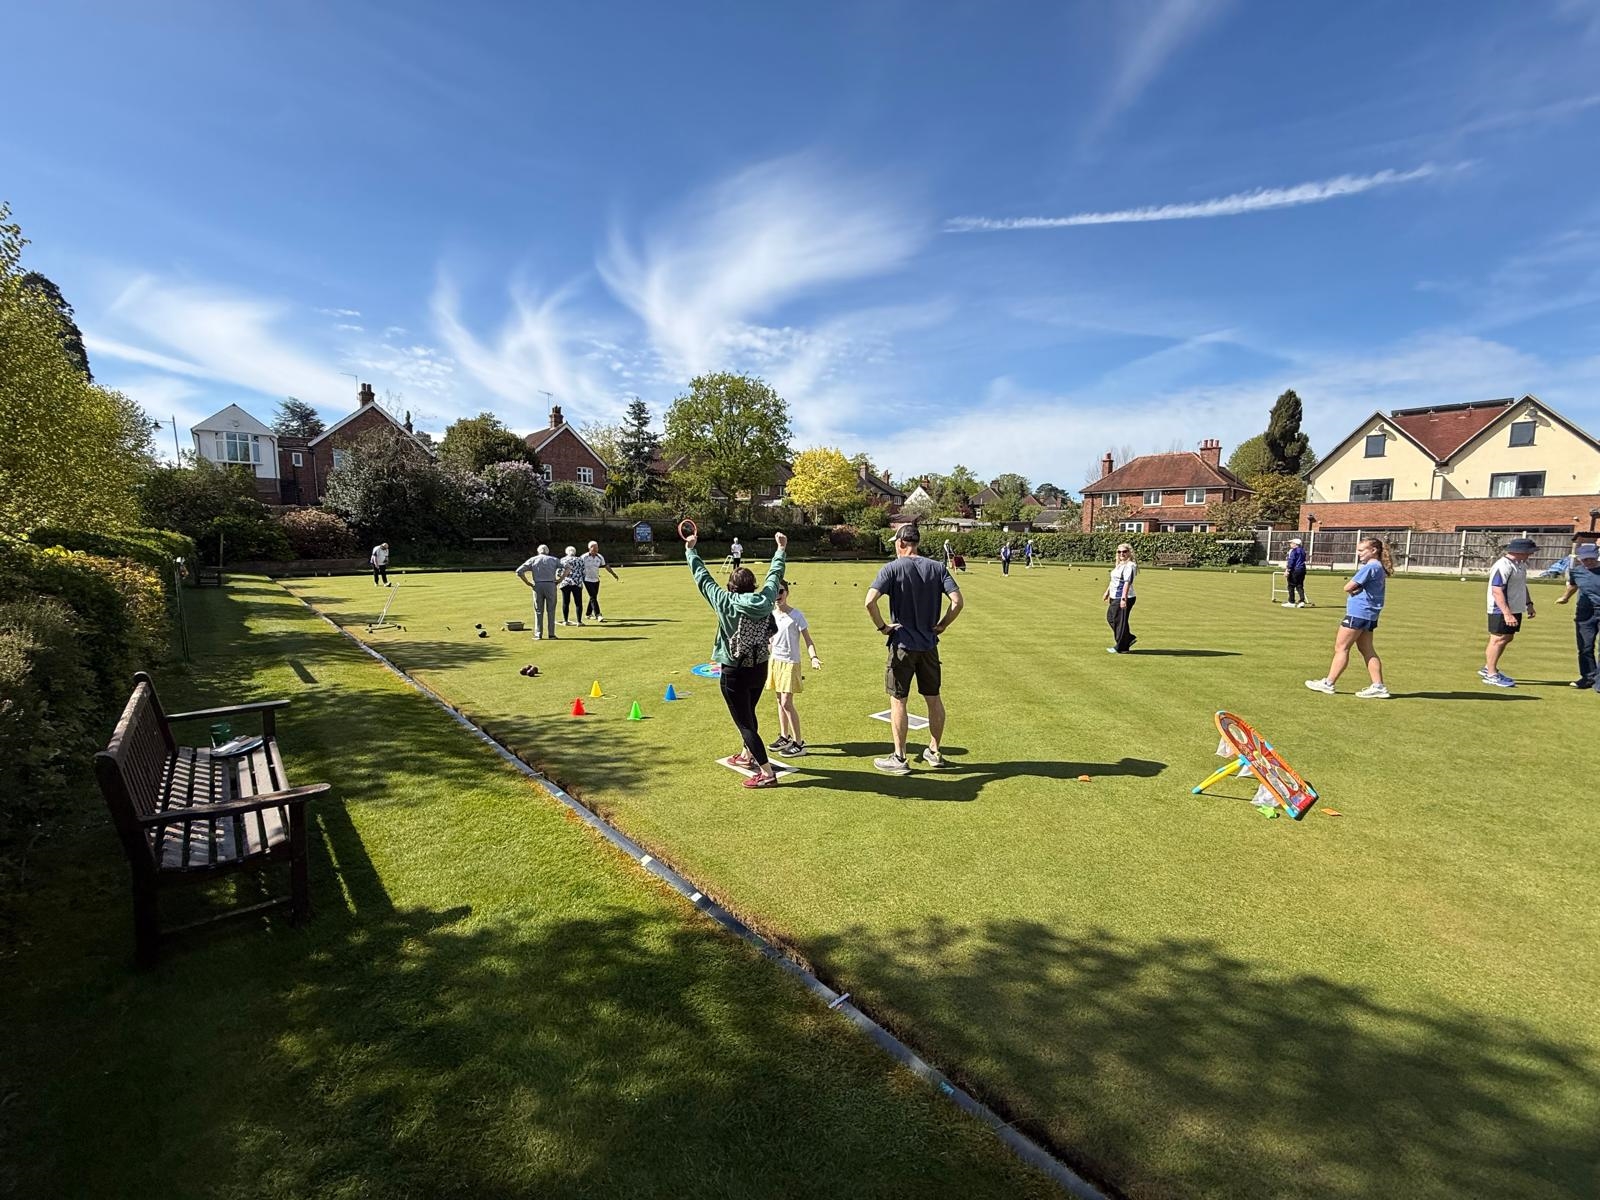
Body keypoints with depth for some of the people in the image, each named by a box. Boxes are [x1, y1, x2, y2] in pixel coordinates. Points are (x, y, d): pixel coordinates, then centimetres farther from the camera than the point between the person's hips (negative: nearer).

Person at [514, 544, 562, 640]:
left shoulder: (533, 560, 11)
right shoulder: (554, 559, 12)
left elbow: (519, 571, 2)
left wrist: (527, 582, 5)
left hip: (537, 586, 0)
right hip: (550, 585, 0)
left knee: (538, 611, 7)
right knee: (551, 610, 6)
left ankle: (538, 634, 5)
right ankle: (551, 634, 5)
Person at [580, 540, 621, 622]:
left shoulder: (600, 557, 2)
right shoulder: (584, 557, -12)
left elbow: (605, 566, 14)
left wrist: (613, 574, 17)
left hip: (596, 580, 6)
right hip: (587, 579, -5)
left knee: (594, 597, 12)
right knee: (593, 597, -13)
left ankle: (588, 613, 28)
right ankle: (598, 615, -19)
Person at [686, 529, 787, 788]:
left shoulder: (725, 602, -15)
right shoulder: (765, 600, -6)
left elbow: (702, 577, -4)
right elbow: (774, 574, 10)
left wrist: (690, 550, 8)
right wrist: (781, 549, 25)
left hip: (735, 672, -6)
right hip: (760, 669, 6)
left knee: (744, 722, 1)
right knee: (748, 713, 27)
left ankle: (767, 773, -4)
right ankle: (747, 755, 46)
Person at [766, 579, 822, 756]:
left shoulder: (796, 615, -11)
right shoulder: (770, 615, 5)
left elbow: (808, 640, -11)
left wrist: (814, 658, -26)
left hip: (790, 663, -6)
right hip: (774, 661, 6)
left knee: (787, 703, -10)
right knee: (780, 701, 13)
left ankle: (799, 743, -1)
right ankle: (784, 737, 26)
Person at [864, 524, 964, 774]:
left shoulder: (893, 568, -9)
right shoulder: (936, 568, 2)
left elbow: (870, 601, -23)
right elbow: (957, 601, -7)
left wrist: (882, 626, -10)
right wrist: (942, 625, 3)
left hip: (902, 644, -4)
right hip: (929, 643, 4)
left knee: (898, 700, 5)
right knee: (934, 698, 16)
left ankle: (899, 759, 11)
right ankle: (934, 752, 28)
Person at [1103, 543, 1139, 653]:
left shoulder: (1130, 566, -15)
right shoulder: (1119, 565, 16)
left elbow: (1127, 583, -23)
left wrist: (1123, 598, -28)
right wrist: (1107, 592, 27)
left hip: (1124, 598, -10)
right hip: (1114, 598, 10)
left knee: (1120, 621, -3)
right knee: (1110, 618, 15)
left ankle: (1120, 647, 7)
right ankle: (1129, 638, 25)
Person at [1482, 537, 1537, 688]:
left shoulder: (1521, 564, 10)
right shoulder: (1503, 566, -20)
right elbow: (1496, 591, -25)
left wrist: (1529, 603, 18)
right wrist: (1507, 613, -29)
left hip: (1515, 609, 10)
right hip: (1502, 611, -10)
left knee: (1507, 638, 15)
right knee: (1498, 640, -4)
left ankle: (1488, 668, 25)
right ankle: (1491, 675, 2)